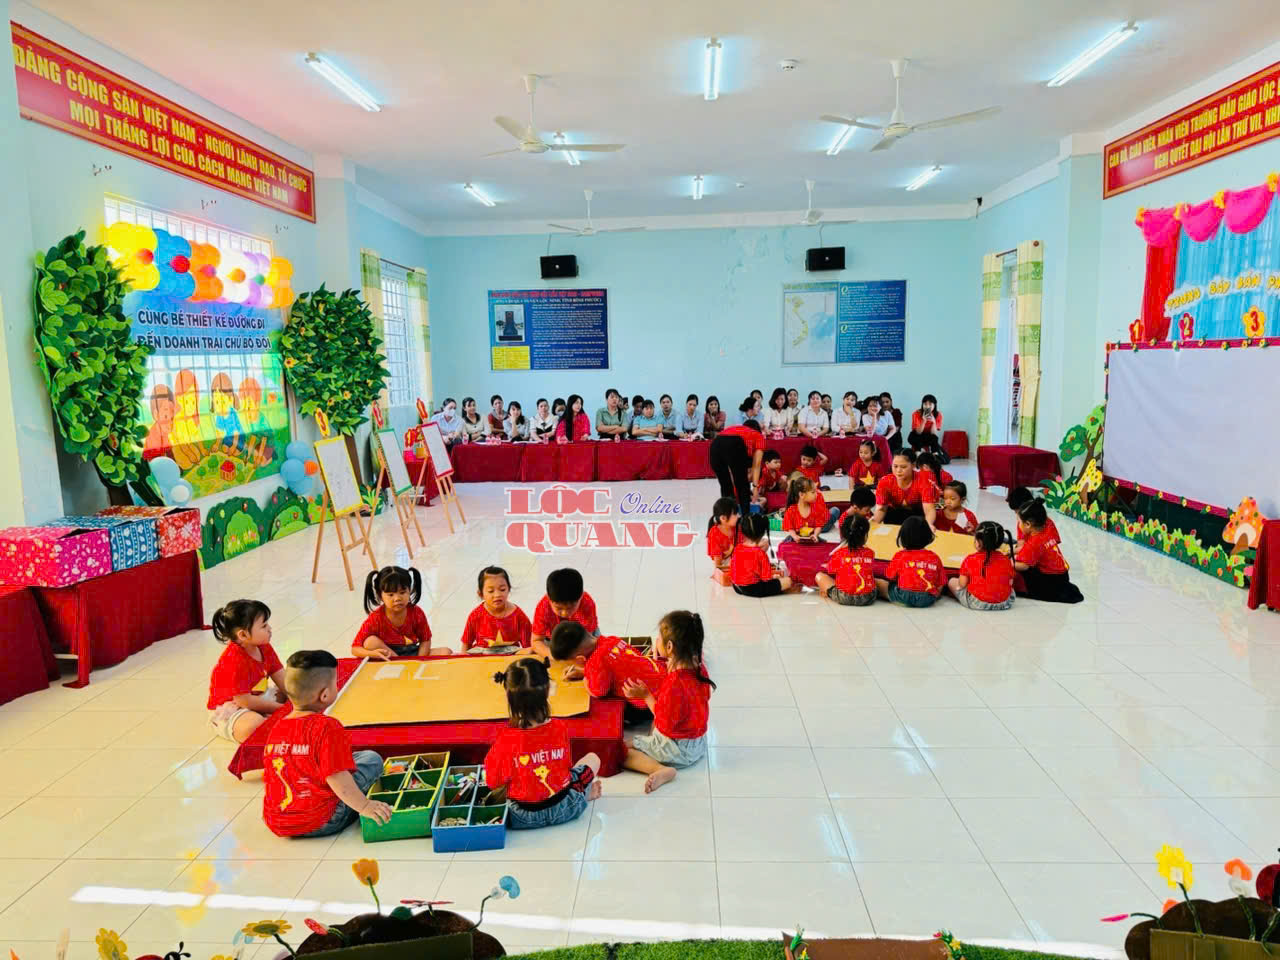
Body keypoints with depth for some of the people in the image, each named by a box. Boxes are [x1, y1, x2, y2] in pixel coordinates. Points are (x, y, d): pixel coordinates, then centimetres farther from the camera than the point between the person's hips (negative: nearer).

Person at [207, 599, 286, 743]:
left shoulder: (265, 648, -1)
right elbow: (245, 701, -25)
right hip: (228, 710, -9)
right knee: (255, 725, -40)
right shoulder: (234, 661, -27)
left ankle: (269, 718, -17)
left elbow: (283, 681, 0)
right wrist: (279, 708, -20)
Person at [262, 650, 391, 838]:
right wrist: (364, 806, -16)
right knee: (372, 758, 3)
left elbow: (269, 776, 15)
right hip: (319, 824, -7)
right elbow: (337, 777, -23)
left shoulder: (276, 727, 5)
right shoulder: (327, 727, -18)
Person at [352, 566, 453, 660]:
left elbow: (425, 640, -2)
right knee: (370, 641, -30)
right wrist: (372, 653, -37)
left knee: (446, 652, -16)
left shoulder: (416, 613, -10)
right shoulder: (375, 618, -17)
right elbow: (355, 649, -15)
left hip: (412, 654, 1)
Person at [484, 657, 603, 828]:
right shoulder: (560, 728, -17)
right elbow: (567, 765, 1)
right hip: (563, 809, 1)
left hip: (522, 817, -1)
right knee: (593, 758, 20)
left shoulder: (505, 739, -23)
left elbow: (493, 783, -9)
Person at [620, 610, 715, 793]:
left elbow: (665, 722, -21)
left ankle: (661, 770, -21)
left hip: (677, 748, -9)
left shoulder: (674, 684, -32)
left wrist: (646, 695, -14)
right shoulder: (699, 667, -8)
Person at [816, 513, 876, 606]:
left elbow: (831, 571, 8)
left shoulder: (839, 553, -6)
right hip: (868, 598, 2)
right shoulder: (870, 553, 2)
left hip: (844, 598, -2)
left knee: (820, 576, 15)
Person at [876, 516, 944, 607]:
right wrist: (933, 597, 27)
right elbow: (939, 586, 6)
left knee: (876, 582, 14)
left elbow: (890, 577, 10)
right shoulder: (935, 558, 5)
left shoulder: (900, 555, 0)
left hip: (903, 598, -1)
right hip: (928, 601, 1)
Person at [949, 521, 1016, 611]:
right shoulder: (1005, 560, 2)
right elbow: (1010, 583, 5)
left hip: (977, 603, -3)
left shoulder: (970, 559, -5)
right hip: (1004, 603, 3)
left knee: (952, 581, 19)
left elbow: (962, 584, -1)